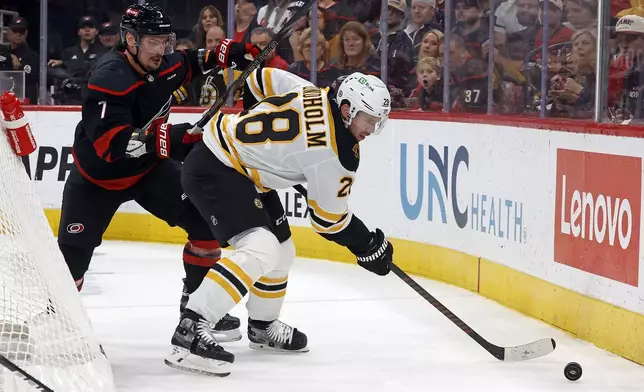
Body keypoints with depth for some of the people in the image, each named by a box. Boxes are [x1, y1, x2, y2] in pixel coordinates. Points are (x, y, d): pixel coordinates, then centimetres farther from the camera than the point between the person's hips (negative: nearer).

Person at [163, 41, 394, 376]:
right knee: (260, 250, -26)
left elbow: (264, 79, 14)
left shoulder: (317, 96, -1)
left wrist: (258, 123, 29)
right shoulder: (333, 154, -23)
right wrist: (369, 246, 1)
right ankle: (189, 331, -31)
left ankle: (263, 326, 39)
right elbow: (330, 220, -12)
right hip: (213, 172, -11)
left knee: (281, 251, 18)